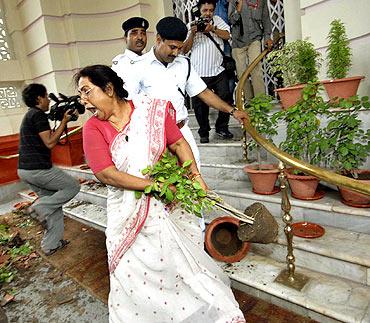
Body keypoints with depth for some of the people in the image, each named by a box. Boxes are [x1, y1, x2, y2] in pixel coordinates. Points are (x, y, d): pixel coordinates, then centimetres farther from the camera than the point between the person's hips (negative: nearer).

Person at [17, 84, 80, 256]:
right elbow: (50, 143, -16)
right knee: (73, 186, 3)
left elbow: (50, 138, 20)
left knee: (54, 203, 15)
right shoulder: (38, 114, -10)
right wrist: (64, 121, -10)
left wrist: (63, 122, 14)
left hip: (25, 169, 10)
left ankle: (50, 245, 20)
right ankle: (39, 207, -4)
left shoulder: (29, 115, 21)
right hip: (38, 169, -10)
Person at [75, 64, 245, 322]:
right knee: (135, 275, 11)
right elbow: (107, 174, -15)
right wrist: (156, 186, -19)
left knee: (184, 263, 15)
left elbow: (178, 143, -1)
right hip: (130, 213, 0)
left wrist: (196, 176, -13)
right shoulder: (93, 128, -7)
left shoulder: (152, 109, -5)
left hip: (169, 205, 1)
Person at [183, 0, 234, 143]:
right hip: (199, 73, -1)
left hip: (218, 70, 2)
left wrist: (212, 28, -14)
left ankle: (222, 128, 16)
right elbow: (185, 49, 2)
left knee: (226, 99, -1)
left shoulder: (217, 20, 15)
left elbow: (227, 35, 0)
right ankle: (204, 132, 13)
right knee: (200, 104, -1)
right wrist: (192, 33, -11)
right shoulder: (191, 25, 9)